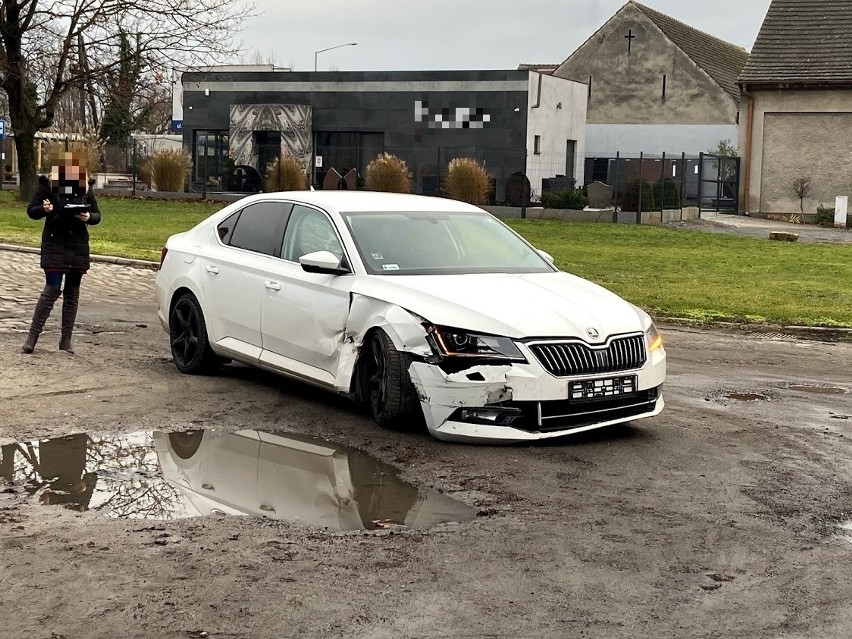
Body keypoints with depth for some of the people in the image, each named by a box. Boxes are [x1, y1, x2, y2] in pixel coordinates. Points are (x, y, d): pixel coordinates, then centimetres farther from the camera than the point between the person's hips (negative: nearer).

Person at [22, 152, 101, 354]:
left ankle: (66, 340, 15)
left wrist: (89, 217, -14)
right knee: (52, 289, -11)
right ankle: (32, 336, -3)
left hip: (78, 246, 4)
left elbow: (97, 214, 9)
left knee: (72, 293, 7)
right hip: (54, 244, -4)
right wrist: (44, 209, -23)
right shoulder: (48, 185, -5)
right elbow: (31, 211, -1)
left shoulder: (85, 188, 3)